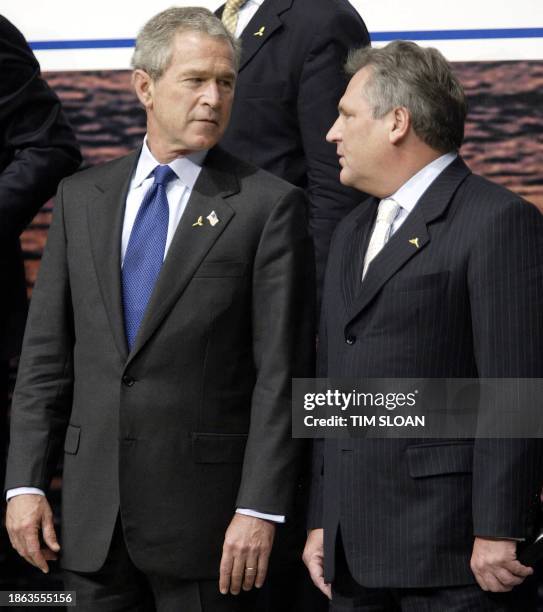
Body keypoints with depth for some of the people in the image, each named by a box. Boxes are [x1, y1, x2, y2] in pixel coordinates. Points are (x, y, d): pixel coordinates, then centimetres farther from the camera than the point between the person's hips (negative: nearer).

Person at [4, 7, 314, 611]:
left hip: (204, 512, -4)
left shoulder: (268, 205, -3)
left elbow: (280, 373, -8)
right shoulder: (81, 198, 9)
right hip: (93, 512, 4)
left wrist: (260, 509, -13)